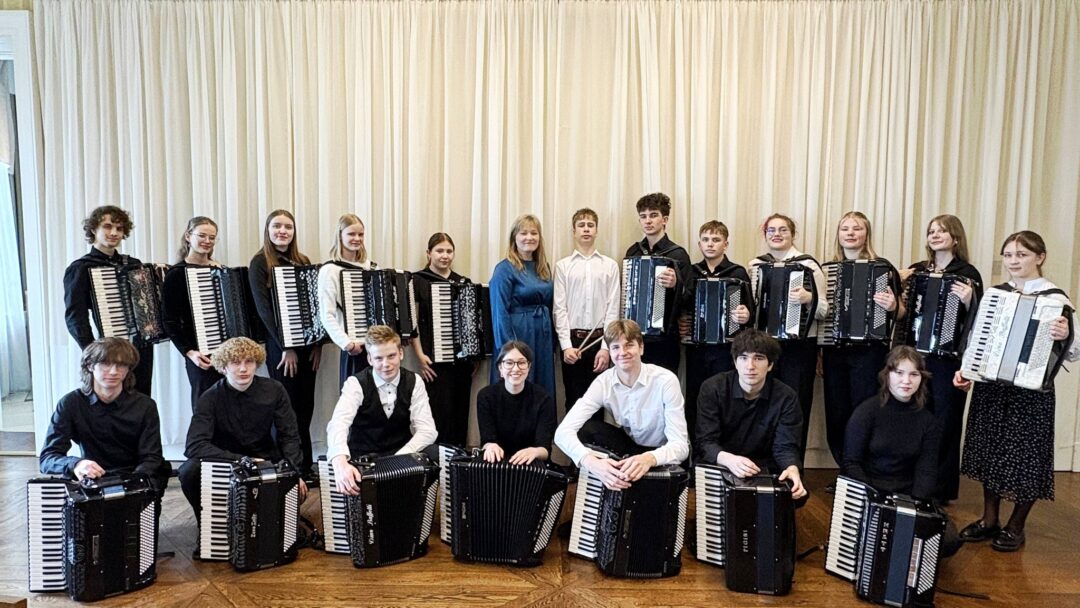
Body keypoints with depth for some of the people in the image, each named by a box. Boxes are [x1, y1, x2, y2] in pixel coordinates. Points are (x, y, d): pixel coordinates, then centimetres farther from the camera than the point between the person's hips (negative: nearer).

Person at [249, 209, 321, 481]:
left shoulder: (303, 261, 12)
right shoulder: (260, 263, -4)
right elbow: (263, 308, -10)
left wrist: (317, 343, 0)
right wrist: (286, 347, -15)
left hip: (307, 344, 5)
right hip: (280, 345, -5)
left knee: (305, 406, 8)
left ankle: (305, 466, 19)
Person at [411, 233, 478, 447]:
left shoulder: (463, 283, 15)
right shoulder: (418, 280, 2)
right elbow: (412, 321, -3)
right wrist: (420, 355, -12)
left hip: (463, 358, 4)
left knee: (461, 413, 6)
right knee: (440, 413, -7)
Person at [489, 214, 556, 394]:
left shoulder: (544, 268, 11)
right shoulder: (505, 269, -9)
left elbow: (549, 305, 14)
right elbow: (500, 312, -13)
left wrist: (554, 342, 8)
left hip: (543, 337, 6)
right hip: (517, 334, -6)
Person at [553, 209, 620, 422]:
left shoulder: (610, 265, 2)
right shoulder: (563, 266, 2)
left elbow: (612, 308, -1)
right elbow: (560, 308, -1)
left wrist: (606, 347, -7)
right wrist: (566, 345, -10)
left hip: (599, 338, 0)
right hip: (572, 338, 0)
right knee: (573, 398, 7)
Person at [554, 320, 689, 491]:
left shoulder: (665, 380, -25)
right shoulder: (603, 382, -17)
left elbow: (680, 445, -30)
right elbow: (563, 432, -29)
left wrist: (649, 458, -53)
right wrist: (591, 462, -50)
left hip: (661, 454, -3)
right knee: (582, 431, -22)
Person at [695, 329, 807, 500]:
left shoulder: (786, 397, -5)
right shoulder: (712, 388, -10)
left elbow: (786, 446, -9)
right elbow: (705, 442, -16)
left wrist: (792, 468, -34)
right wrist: (729, 460, -39)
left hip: (764, 470, 2)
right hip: (718, 466, -2)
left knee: (798, 492, -25)